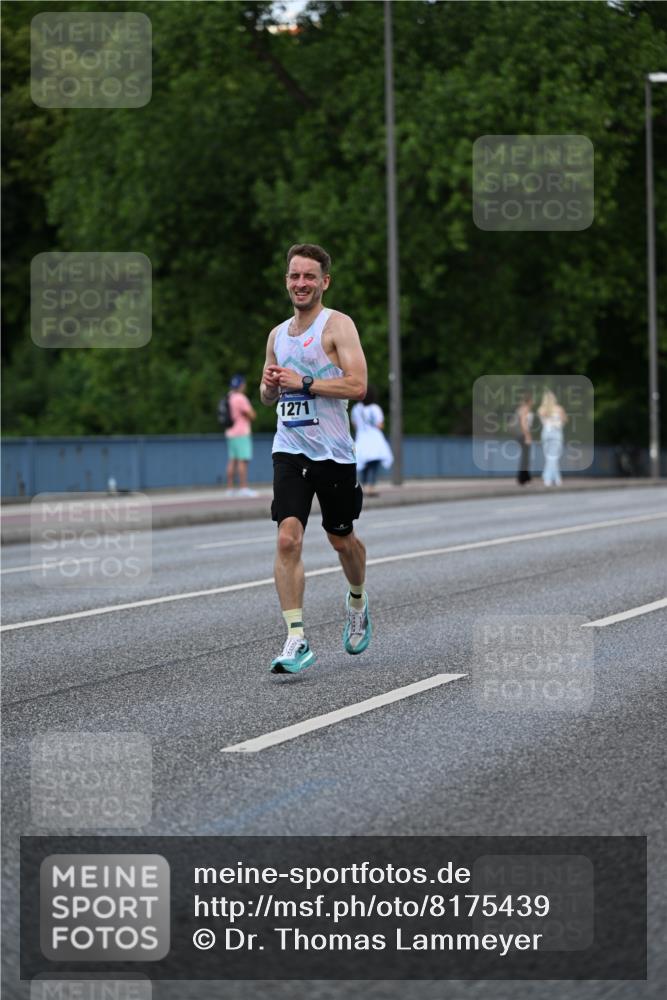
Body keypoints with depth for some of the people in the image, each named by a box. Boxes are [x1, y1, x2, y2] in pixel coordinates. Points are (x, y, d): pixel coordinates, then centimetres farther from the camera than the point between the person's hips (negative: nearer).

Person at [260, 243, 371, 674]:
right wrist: (269, 387, 0)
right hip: (289, 449, 3)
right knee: (288, 539, -14)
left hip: (333, 452, -3)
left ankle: (358, 601, 45)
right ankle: (297, 641, -16)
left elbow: (357, 385, -17)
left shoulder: (338, 325, -6)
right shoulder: (278, 334, 13)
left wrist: (303, 383, -19)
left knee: (342, 539, 13)